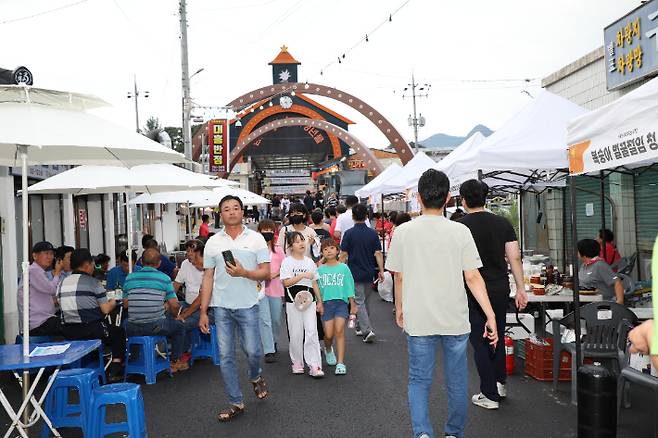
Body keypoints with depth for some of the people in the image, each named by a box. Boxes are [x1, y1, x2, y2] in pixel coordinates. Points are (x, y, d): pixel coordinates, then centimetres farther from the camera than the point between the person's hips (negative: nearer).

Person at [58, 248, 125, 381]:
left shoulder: (62, 283, 7)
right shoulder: (93, 282, -10)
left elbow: (65, 307, 11)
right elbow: (106, 310, -10)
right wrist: (112, 302, 12)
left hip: (68, 333, 6)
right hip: (91, 330, -6)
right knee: (119, 332, 18)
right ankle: (115, 371, 12)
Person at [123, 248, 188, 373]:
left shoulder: (130, 277, 6)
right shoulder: (164, 278, -3)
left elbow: (125, 304, 10)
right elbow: (174, 306, -3)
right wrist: (174, 315, 20)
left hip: (133, 329, 3)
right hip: (156, 327, -3)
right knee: (179, 326, 25)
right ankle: (175, 361, 29)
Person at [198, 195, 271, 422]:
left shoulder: (256, 238, 1)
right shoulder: (213, 242, 6)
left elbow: (266, 272, -2)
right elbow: (208, 278, 6)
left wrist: (244, 273, -21)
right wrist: (203, 312, 2)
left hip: (248, 306, -2)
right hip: (221, 307, 2)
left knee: (253, 351, 1)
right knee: (226, 356, 4)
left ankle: (255, 377, 36)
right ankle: (236, 403, 18)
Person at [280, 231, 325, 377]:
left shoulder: (309, 262, 12)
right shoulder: (287, 262, -1)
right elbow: (286, 282, -11)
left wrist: (319, 301, 14)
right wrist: (303, 275, -18)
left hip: (309, 300, 3)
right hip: (293, 300, -2)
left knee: (311, 332, -6)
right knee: (296, 333, 3)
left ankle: (314, 365, -5)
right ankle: (297, 363, 18)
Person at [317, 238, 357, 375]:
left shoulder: (343, 268, 4)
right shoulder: (320, 270, 7)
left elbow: (349, 287, 6)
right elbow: (317, 289, 10)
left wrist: (353, 305, 5)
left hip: (341, 302, -1)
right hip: (326, 303, 1)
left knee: (339, 330, -14)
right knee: (328, 334, -2)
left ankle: (340, 363, -10)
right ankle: (328, 350, 33)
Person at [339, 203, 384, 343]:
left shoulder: (349, 233, -9)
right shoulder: (373, 233, -2)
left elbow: (343, 254, -8)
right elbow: (378, 253, -5)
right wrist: (381, 271, -2)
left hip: (355, 273, -3)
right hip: (369, 273, 3)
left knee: (359, 302, -1)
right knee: (366, 302, 17)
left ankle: (367, 330, -12)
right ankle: (361, 327, 30)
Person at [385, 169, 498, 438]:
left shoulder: (403, 232, -5)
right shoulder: (460, 231, -6)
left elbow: (398, 276, 2)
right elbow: (473, 277, -8)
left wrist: (399, 308, 17)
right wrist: (491, 316, -3)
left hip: (418, 320, 0)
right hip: (455, 320, 1)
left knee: (419, 380, 12)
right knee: (456, 381, 17)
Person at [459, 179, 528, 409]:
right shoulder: (503, 223, 2)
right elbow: (514, 257, 1)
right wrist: (521, 289, 7)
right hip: (501, 289, 5)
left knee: (480, 341, 5)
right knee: (498, 337, 22)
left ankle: (490, 395, 11)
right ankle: (500, 383, 31)